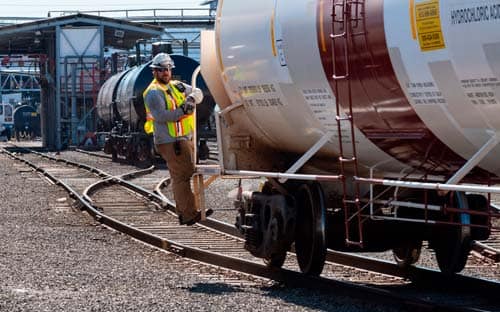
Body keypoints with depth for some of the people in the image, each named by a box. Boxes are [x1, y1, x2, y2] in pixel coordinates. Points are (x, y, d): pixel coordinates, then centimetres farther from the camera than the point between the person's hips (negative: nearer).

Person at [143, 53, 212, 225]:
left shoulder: (177, 86, 17)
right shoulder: (154, 93, -9)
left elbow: (198, 92, 13)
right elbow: (161, 116, -20)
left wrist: (192, 97, -10)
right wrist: (182, 112, -26)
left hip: (183, 139, 9)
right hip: (170, 142, -9)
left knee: (180, 177, 13)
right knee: (183, 175, -12)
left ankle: (183, 212, 19)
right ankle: (189, 214, -14)